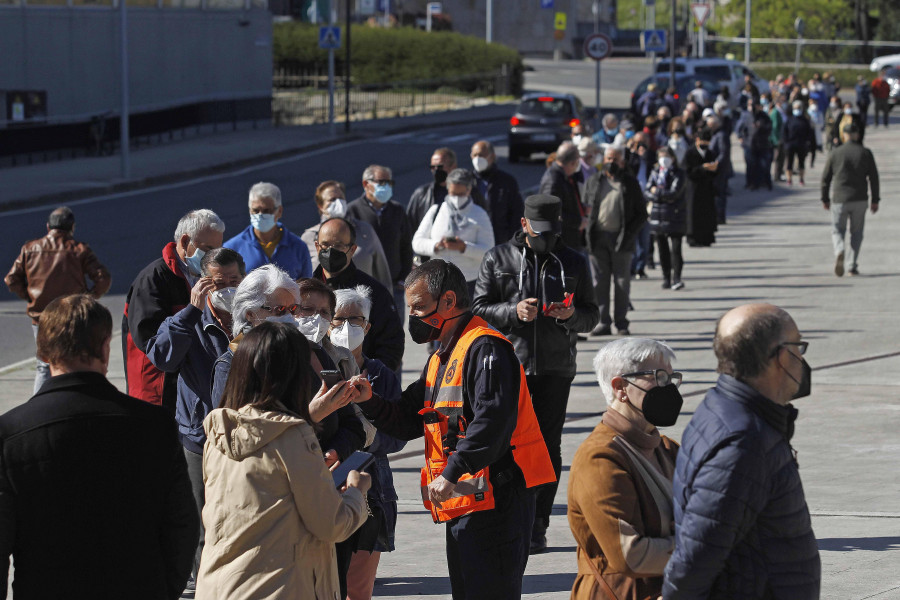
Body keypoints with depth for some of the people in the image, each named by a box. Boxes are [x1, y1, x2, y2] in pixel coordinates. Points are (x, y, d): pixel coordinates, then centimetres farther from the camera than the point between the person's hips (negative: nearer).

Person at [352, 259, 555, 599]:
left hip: (494, 502, -10)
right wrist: (370, 403, 0)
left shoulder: (485, 349, -12)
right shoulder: (441, 359, 21)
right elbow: (408, 422, 18)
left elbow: (493, 420, -26)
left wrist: (451, 473, -30)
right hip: (462, 504, 10)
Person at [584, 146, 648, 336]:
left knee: (622, 281, 1)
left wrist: (629, 233, -8)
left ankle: (621, 322, 8)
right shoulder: (594, 181, 11)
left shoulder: (630, 183, 5)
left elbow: (642, 213, 5)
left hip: (621, 239, -2)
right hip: (599, 237, 2)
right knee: (600, 281, 1)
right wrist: (587, 230, 0)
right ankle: (603, 322, 5)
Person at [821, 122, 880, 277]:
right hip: (860, 200, 1)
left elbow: (825, 178, 4)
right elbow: (874, 177, 2)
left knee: (837, 230, 8)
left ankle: (839, 251, -23)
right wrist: (875, 200, 9)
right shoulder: (866, 153, 0)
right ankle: (852, 265, 5)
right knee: (857, 232, 12)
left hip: (839, 199, -1)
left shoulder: (834, 153, 0)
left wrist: (825, 199, 15)